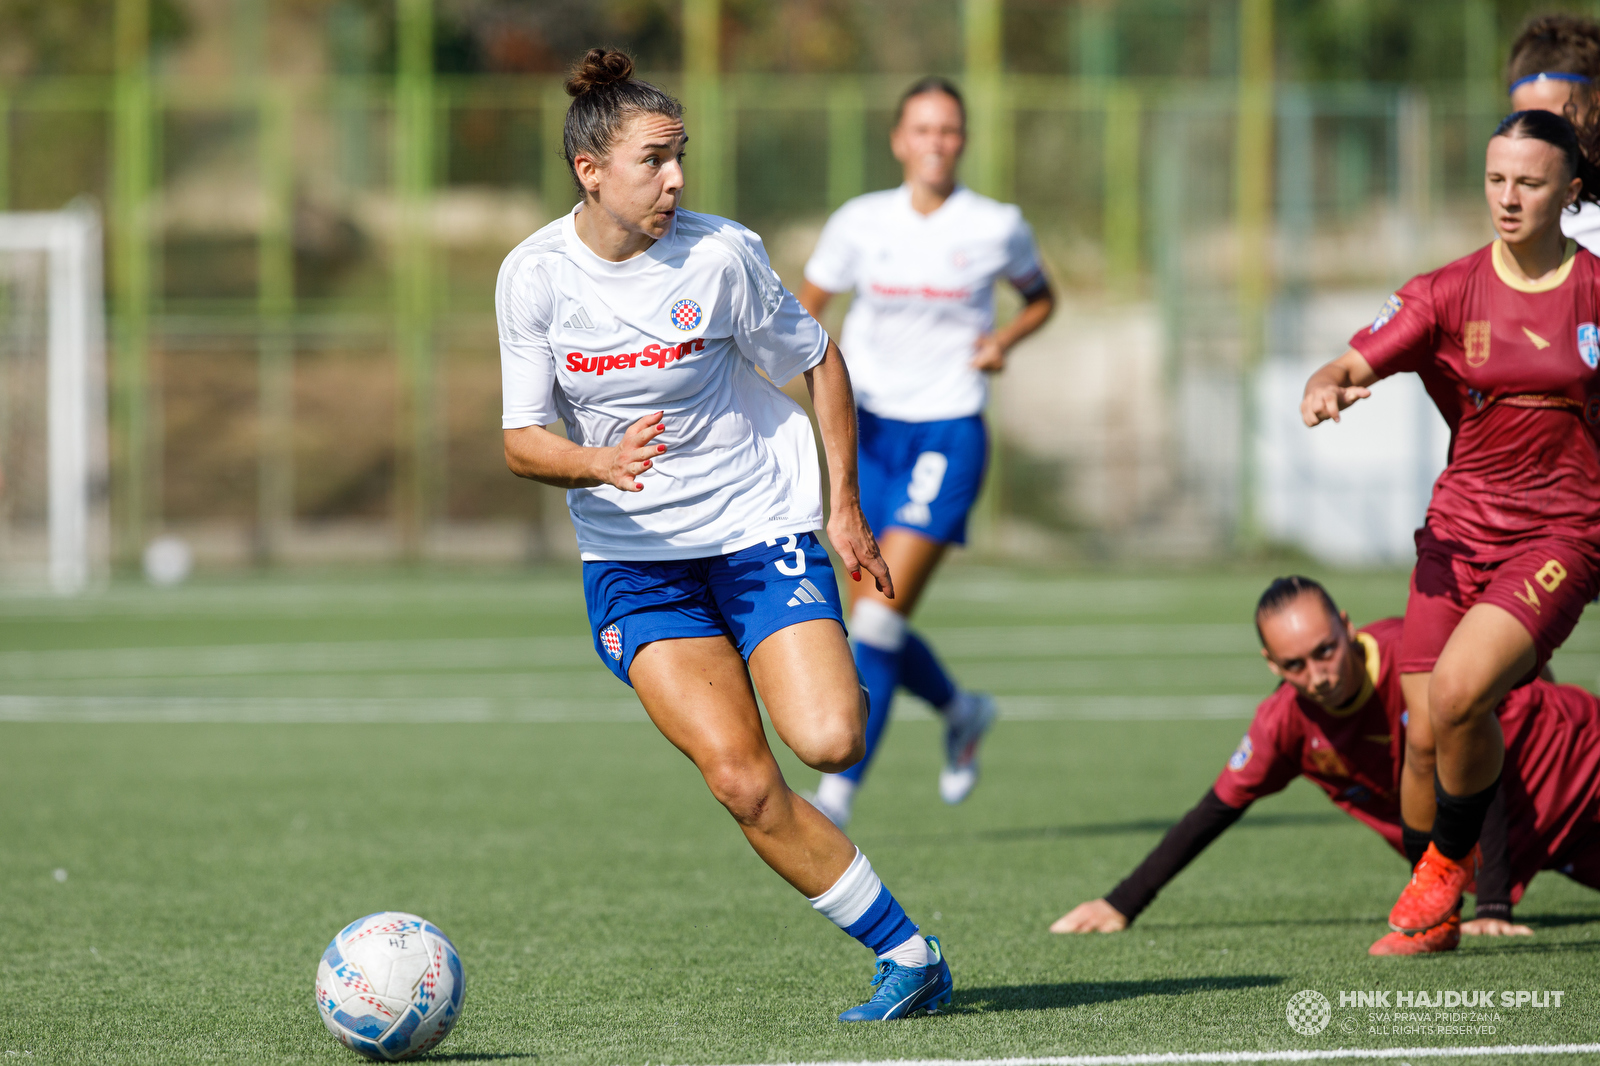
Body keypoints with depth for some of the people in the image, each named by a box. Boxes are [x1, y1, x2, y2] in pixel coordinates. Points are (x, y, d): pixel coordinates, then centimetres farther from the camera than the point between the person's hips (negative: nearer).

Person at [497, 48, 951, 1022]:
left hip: (761, 529, -1)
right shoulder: (535, 275, -6)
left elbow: (819, 362, 4)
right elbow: (522, 441, -3)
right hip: (634, 562, 1)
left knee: (829, 743, -21)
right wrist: (600, 463, -23)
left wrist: (846, 506, 2)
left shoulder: (718, 253, -10)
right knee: (742, 782, -17)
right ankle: (907, 955, -8)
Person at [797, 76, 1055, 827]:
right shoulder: (860, 222, 2)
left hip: (947, 434, -3)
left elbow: (1041, 296, 16)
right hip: (867, 428, 4)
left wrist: (1007, 337, -5)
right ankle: (960, 711, 35)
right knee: (871, 620, 6)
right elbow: (806, 308, 12)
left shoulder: (998, 228, -2)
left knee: (880, 620, -14)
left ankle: (839, 791, -12)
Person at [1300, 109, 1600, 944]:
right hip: (1459, 530, 3)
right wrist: (1325, 389, -31)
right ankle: (1433, 914, 21)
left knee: (1457, 693, -24)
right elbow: (1353, 364, -9)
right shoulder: (1450, 294, 0)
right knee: (1425, 734, -2)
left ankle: (1454, 858, 3)